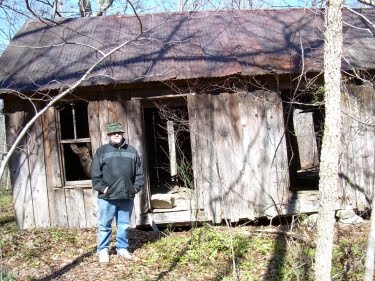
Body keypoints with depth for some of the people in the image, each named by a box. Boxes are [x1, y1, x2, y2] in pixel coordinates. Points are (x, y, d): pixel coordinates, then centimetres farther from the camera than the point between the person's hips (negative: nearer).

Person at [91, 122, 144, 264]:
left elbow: (139, 172, 12)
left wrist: (136, 187, 2)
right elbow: (95, 173, -2)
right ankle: (103, 250, 16)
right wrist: (102, 188, -11)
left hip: (127, 196, 3)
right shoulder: (102, 151, 2)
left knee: (124, 225, 11)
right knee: (105, 225, 3)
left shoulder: (132, 151, 11)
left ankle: (122, 248, 24)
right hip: (107, 196, -2)